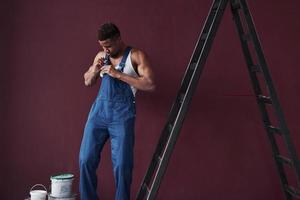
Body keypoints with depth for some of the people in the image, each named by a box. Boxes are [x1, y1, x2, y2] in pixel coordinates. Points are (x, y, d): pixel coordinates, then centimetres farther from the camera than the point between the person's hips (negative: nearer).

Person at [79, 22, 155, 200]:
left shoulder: (136, 56, -1)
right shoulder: (101, 56, 14)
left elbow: (150, 85, -12)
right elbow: (87, 82, 25)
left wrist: (118, 74, -14)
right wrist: (95, 70, 2)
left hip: (122, 114, -4)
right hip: (99, 110, 5)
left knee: (122, 164, -3)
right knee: (86, 159, 1)